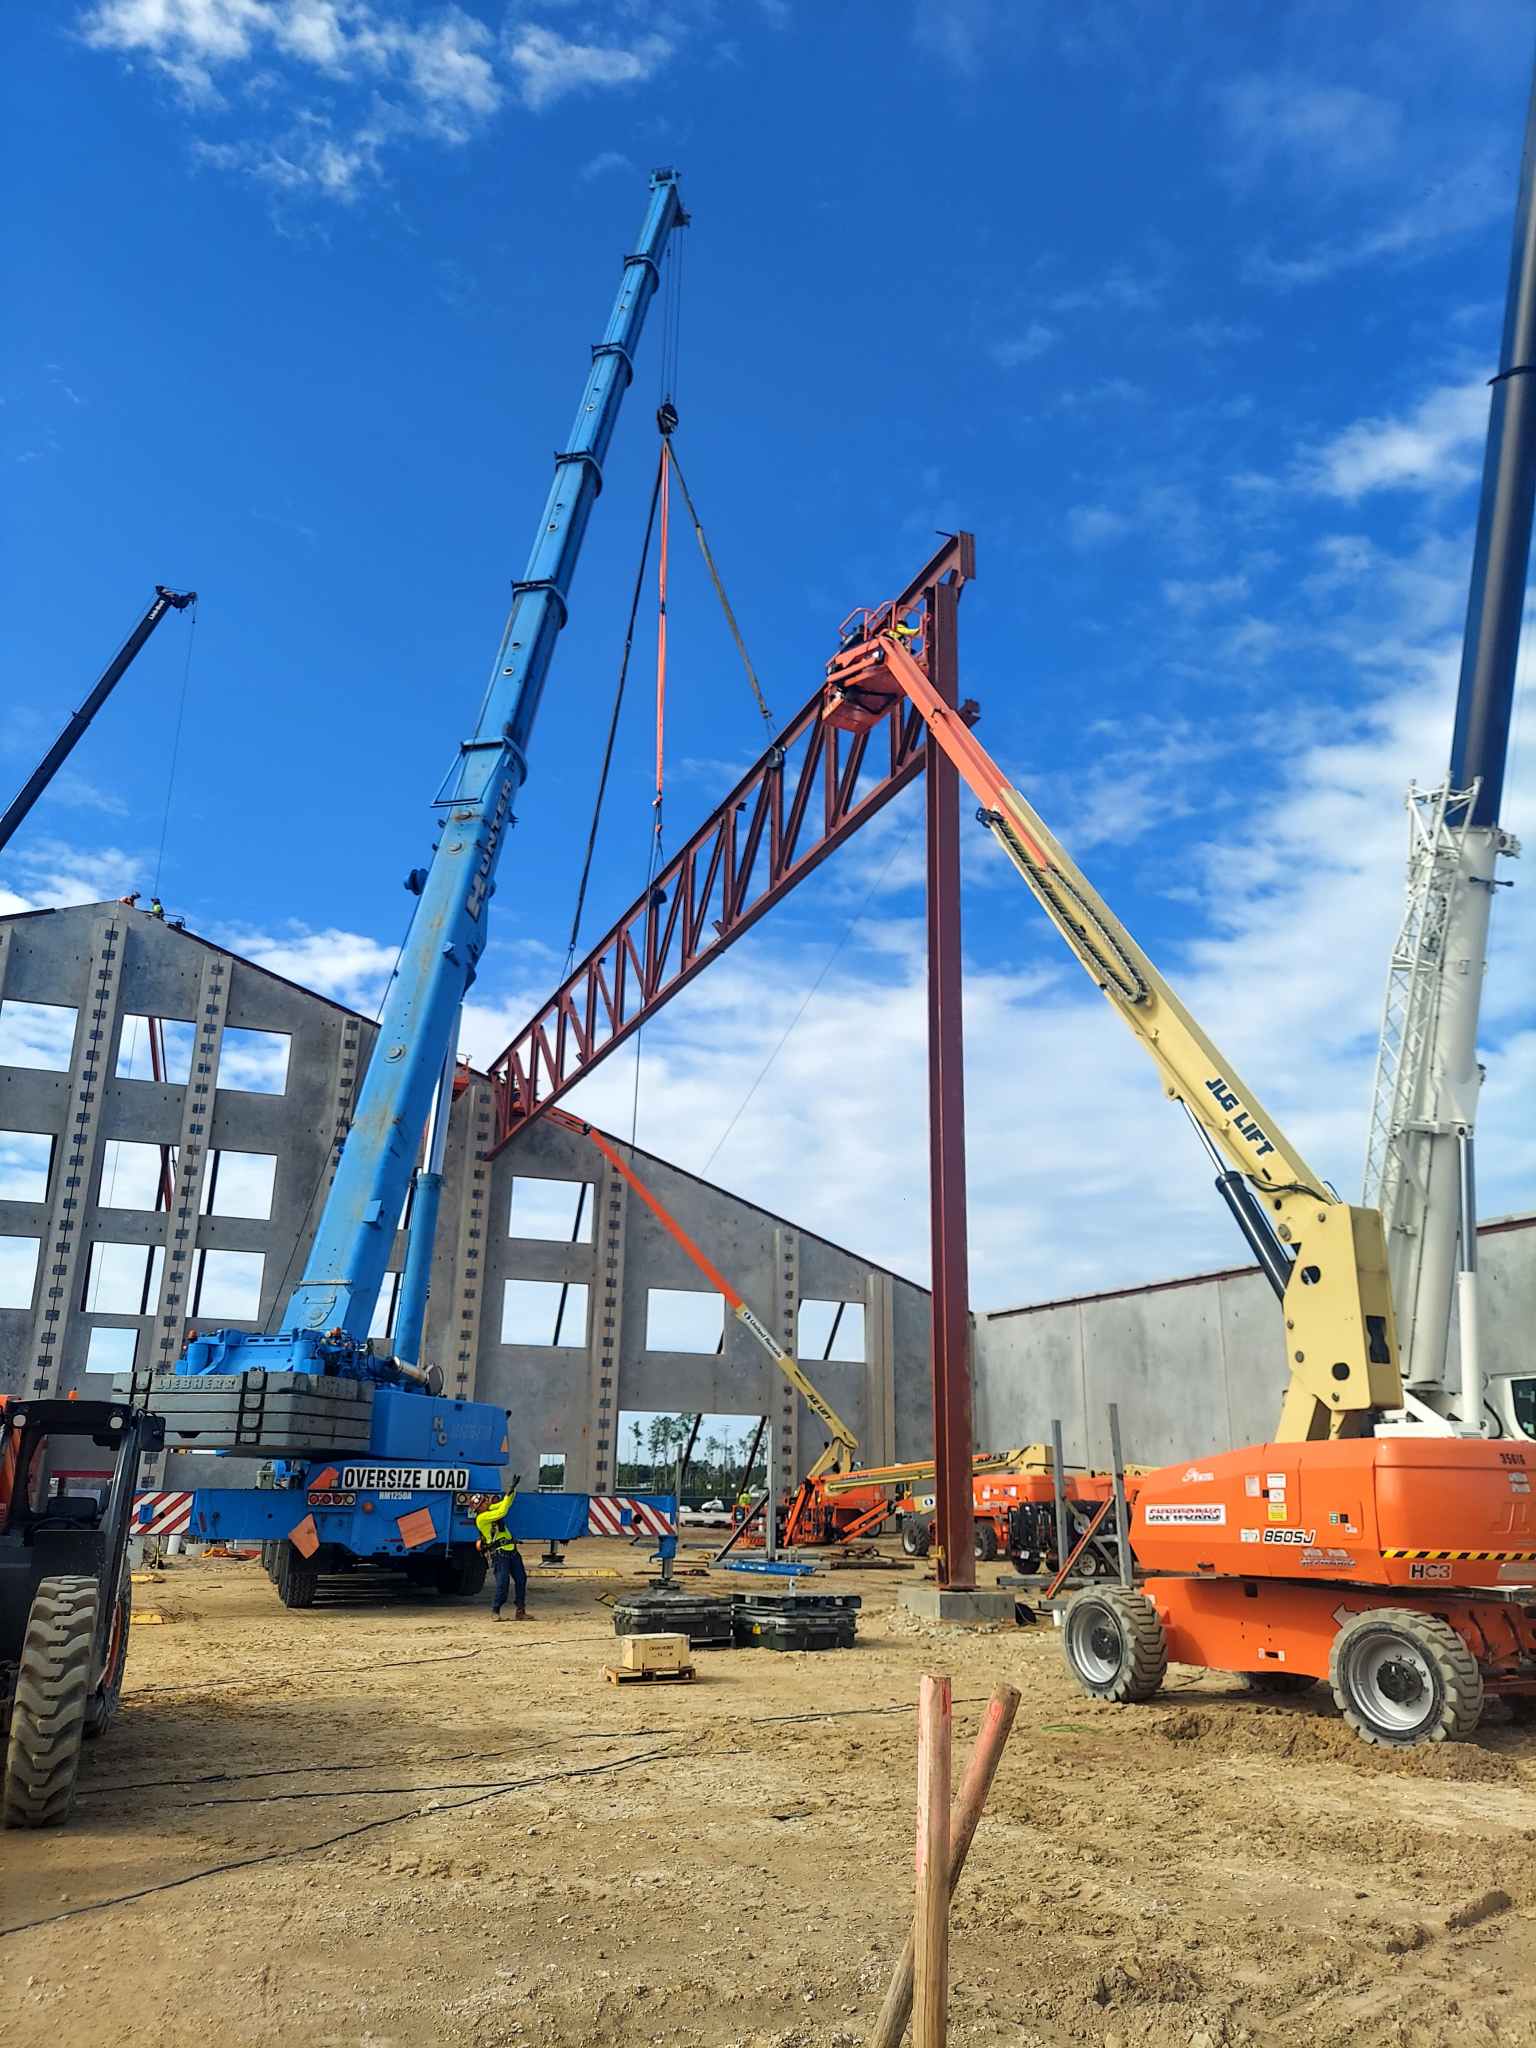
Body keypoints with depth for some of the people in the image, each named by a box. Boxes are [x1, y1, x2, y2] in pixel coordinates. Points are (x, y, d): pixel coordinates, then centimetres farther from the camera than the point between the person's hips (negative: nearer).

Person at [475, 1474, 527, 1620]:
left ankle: (519, 1611, 8)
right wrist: (509, 1493, -13)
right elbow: (502, 1512, -19)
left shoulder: (490, 1509, 15)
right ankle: (495, 1611, 2)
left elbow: (506, 1503, 23)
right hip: (499, 1553, -8)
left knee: (521, 1578, 3)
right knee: (503, 1582, -12)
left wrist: (513, 1488, 12)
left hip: (511, 1550, 8)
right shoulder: (481, 1518, -11)